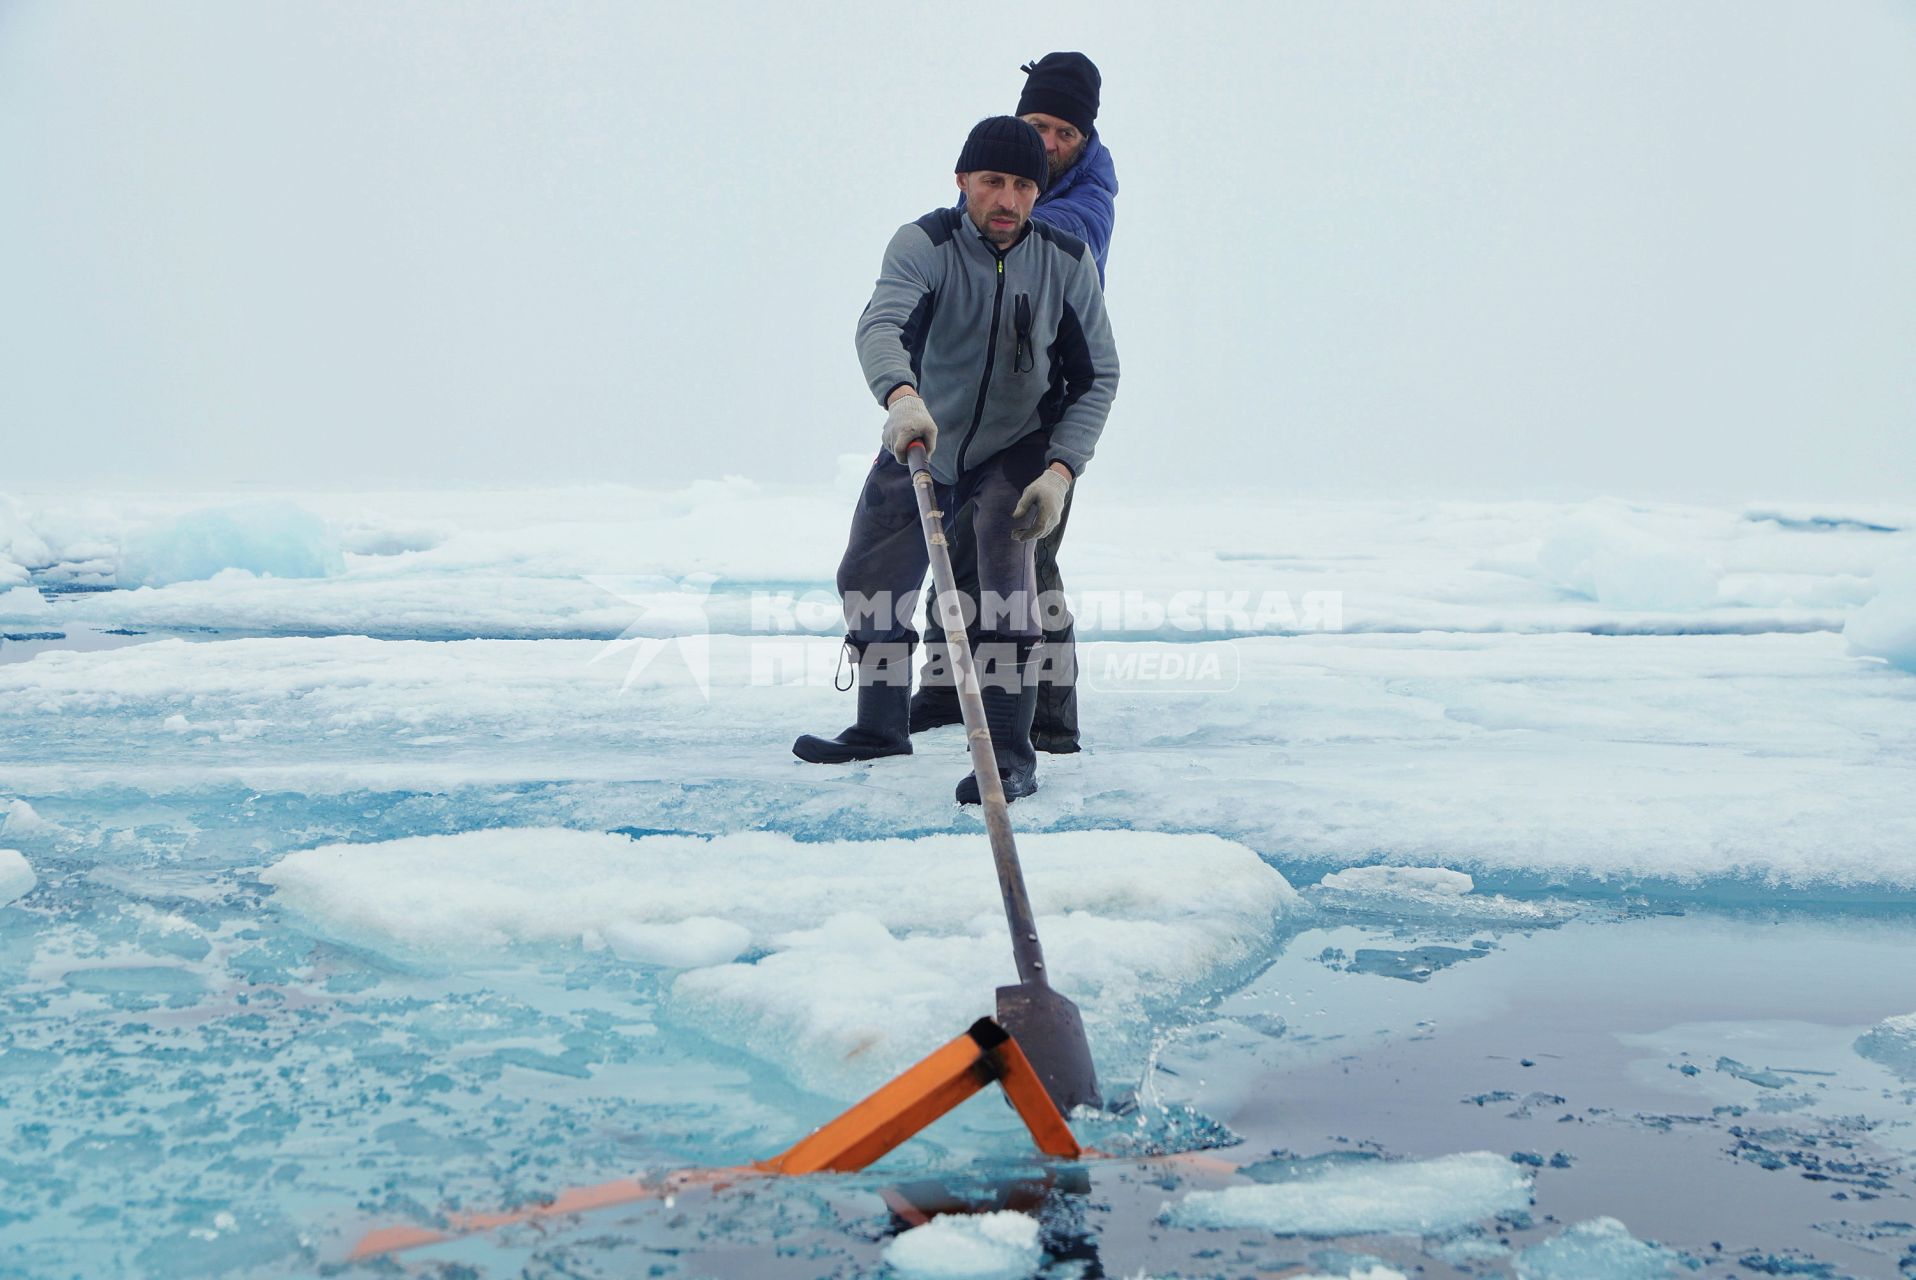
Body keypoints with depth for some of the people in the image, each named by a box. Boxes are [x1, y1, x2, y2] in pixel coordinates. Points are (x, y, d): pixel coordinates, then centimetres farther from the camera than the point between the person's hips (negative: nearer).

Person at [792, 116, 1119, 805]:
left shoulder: (1067, 261, -16)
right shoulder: (924, 245, -21)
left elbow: (1098, 375, -9)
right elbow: (881, 325, -40)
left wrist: (1060, 471, -22)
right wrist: (902, 396, -62)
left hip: (1019, 447, -2)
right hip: (921, 440, 2)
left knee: (1005, 557, -25)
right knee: (869, 574, 9)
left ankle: (1010, 749, -20)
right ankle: (882, 724, 33)